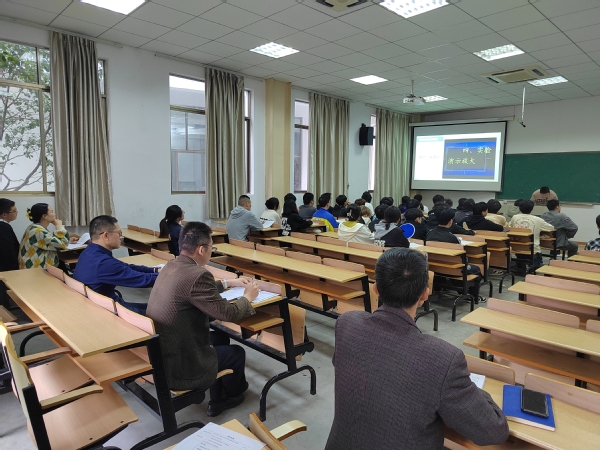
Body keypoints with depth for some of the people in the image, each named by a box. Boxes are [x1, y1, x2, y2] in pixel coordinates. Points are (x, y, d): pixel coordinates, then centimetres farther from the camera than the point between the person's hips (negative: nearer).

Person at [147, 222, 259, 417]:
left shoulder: (171, 267, 2)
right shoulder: (198, 275, -26)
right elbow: (229, 313, -18)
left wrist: (228, 282, 23)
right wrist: (247, 297, 0)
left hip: (159, 353, 9)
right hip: (179, 367, -8)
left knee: (220, 337, 26)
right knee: (237, 352, 16)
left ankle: (218, 400, 38)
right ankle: (233, 393, 48)